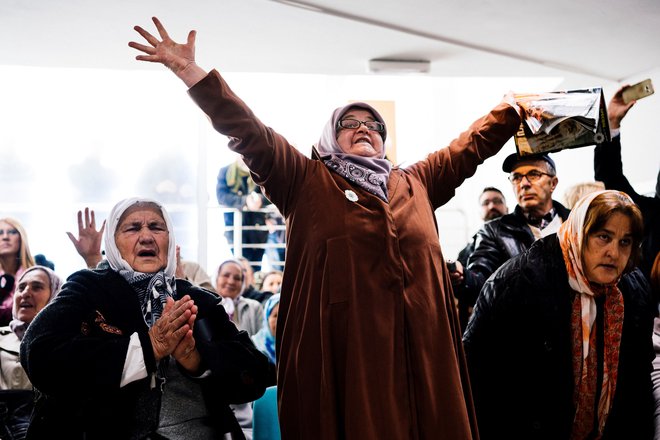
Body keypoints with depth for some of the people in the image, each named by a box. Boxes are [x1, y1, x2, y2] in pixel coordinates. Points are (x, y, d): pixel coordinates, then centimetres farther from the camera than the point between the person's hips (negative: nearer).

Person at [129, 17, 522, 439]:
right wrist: (192, 72, -4)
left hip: (419, 342, 4)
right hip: (343, 342, -4)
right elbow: (250, 133, 3)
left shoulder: (415, 183, 23)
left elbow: (471, 146, 32)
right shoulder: (308, 181, 10)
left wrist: (513, 108, 34)